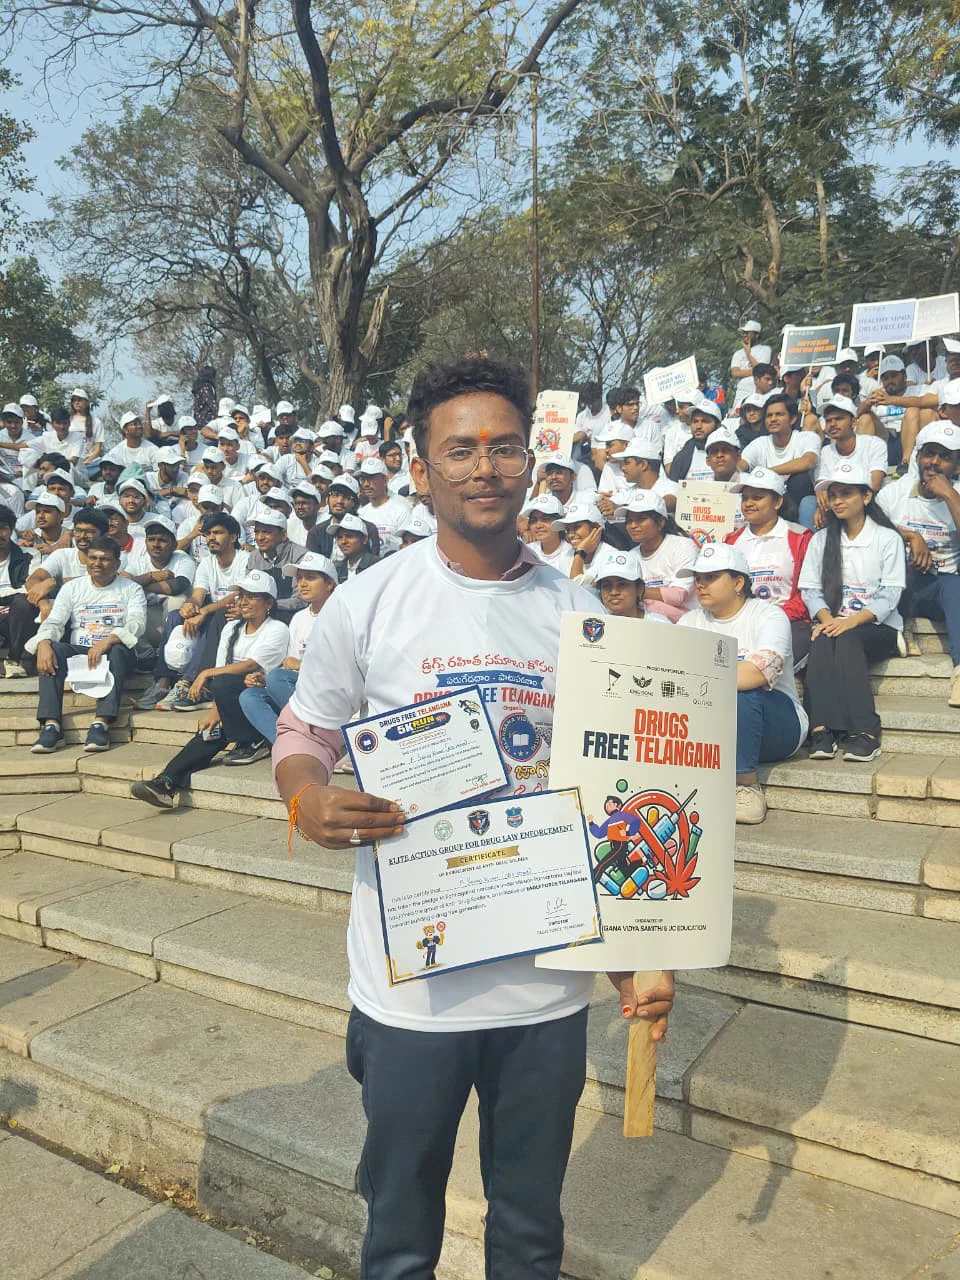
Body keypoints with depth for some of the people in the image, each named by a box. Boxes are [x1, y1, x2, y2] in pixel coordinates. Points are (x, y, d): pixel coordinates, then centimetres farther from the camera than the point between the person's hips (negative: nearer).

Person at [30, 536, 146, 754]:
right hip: (77, 652, 2)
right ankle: (51, 725, -36)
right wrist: (44, 643, -22)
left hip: (114, 651, -2)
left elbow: (137, 623, -10)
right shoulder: (72, 587, 15)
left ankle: (101, 724, -45)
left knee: (117, 651, -37)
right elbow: (53, 622, 3)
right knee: (53, 649, -29)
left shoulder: (131, 589, 7)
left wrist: (108, 641, -30)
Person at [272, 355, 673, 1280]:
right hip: (411, 984, -2)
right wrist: (307, 801, -21)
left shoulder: (578, 612, 0)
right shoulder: (367, 603, -8)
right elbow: (302, 733, 3)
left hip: (549, 984, 2)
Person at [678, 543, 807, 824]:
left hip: (777, 724, -3)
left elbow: (757, 672, -28)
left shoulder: (768, 616, -8)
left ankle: (748, 787, -23)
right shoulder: (691, 621, 9)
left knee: (741, 695, -35)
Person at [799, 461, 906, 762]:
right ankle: (822, 730, -39)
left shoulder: (888, 538, 4)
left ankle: (865, 733, -35)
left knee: (846, 640, -35)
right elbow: (810, 589, 5)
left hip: (877, 628, -2)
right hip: (832, 623, 3)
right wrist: (826, 619, -16)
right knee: (821, 641, -32)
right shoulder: (821, 539, 15)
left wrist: (851, 621, -22)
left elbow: (890, 595, -6)